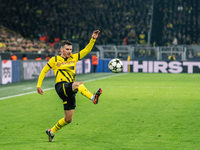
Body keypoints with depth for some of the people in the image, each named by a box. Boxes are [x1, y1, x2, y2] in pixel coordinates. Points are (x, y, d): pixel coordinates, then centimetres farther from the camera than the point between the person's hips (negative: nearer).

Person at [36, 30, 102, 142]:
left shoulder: (74, 58, 18)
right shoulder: (55, 59, 8)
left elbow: (87, 50, 14)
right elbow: (44, 71, 15)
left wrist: (93, 39, 1)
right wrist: (39, 85, 9)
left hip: (70, 90, 6)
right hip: (61, 86, -6)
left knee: (68, 119, 6)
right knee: (79, 84, -37)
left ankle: (52, 131, 26)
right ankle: (93, 97, -65)